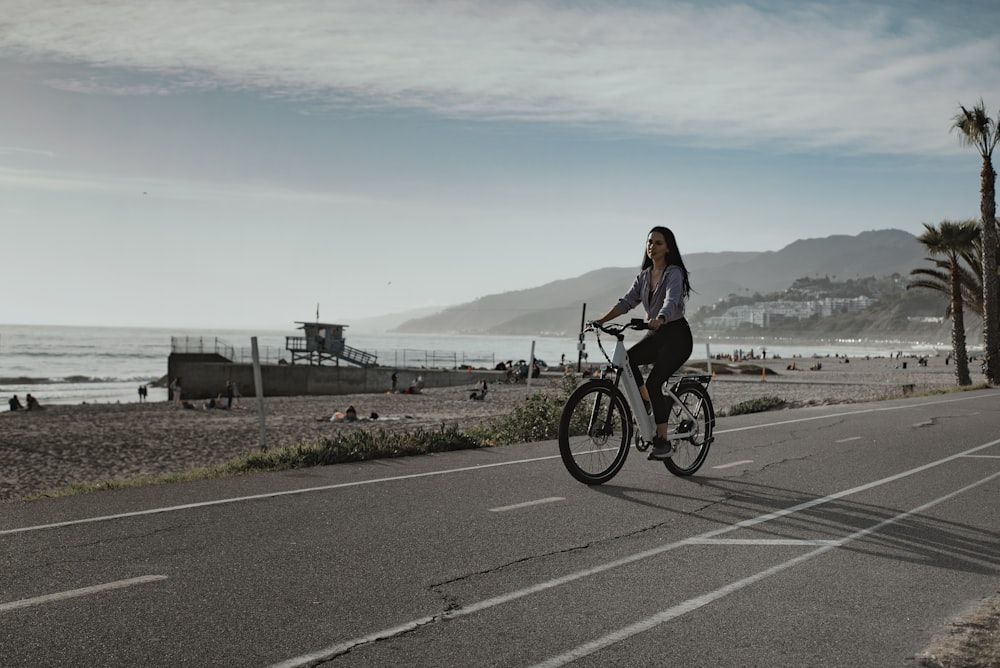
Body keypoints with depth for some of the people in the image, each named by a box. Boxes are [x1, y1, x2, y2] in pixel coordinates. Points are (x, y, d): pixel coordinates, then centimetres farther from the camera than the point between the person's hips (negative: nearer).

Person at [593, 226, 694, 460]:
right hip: (656, 335, 7)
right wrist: (601, 320, -13)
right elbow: (626, 302, 1)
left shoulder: (674, 273, -13)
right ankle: (651, 406, -5)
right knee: (626, 359, -19)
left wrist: (659, 319, -52)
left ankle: (663, 441, -9)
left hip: (677, 336, -7)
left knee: (653, 383, -19)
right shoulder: (644, 275, 9)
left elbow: (671, 301, -32)